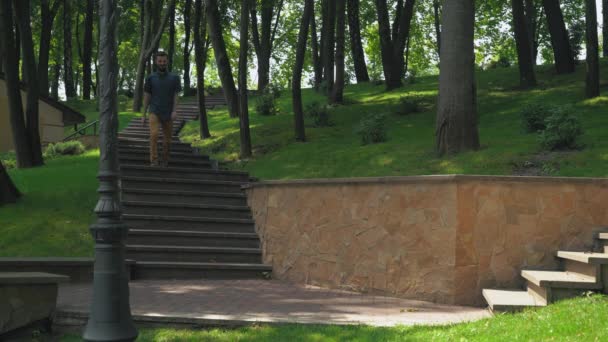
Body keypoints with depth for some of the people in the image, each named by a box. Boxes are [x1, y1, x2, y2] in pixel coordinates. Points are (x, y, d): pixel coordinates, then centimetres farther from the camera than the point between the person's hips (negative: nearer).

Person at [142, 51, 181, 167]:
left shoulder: (174, 78, 6)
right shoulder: (150, 78, 6)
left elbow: (176, 96, 2)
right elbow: (146, 97, 8)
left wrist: (174, 111, -12)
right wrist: (144, 115, 6)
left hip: (168, 114, 1)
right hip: (154, 112, -1)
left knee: (167, 140, 5)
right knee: (154, 135, -20)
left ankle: (165, 162, 18)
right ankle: (154, 161, -19)